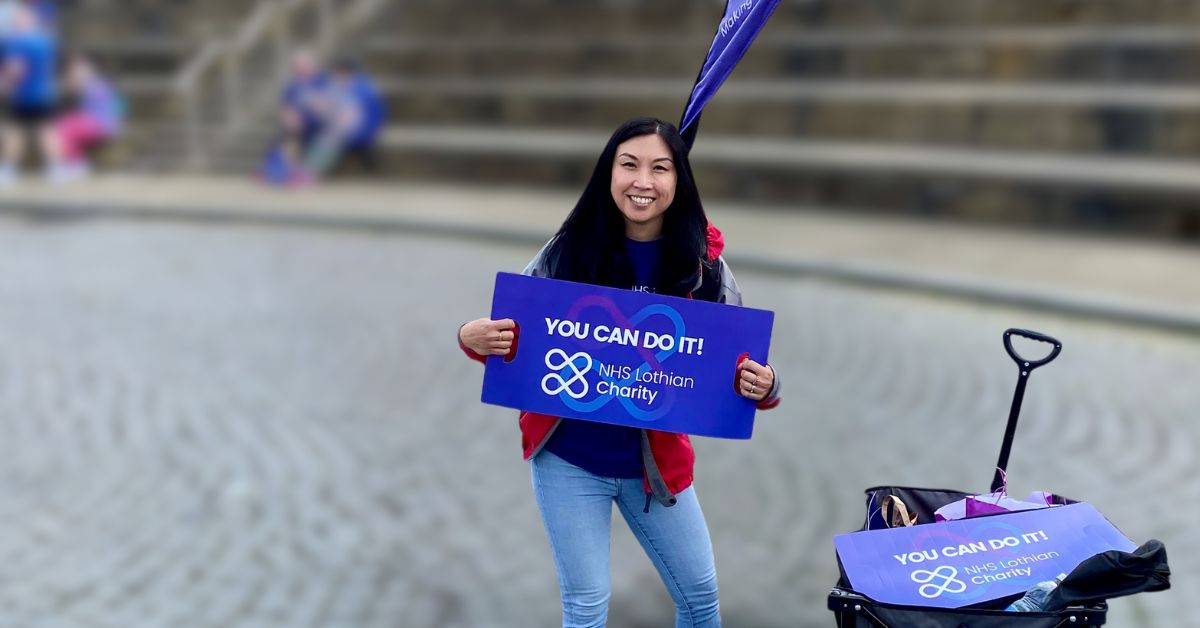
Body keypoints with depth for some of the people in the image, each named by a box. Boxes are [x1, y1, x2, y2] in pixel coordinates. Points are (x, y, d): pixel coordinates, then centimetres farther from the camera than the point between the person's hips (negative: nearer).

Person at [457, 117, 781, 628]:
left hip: (655, 461, 2)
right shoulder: (571, 248, -12)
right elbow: (514, 332, -2)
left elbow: (741, 360, -6)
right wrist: (476, 338, -24)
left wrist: (762, 388, -28)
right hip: (569, 458, -2)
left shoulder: (702, 261, -9)